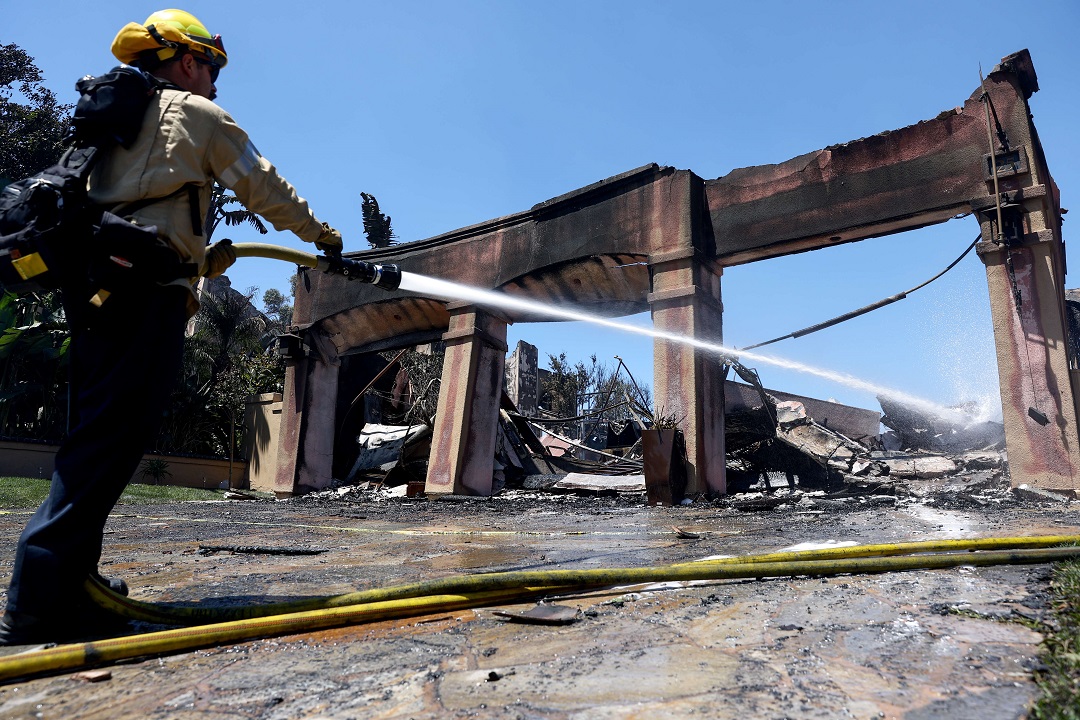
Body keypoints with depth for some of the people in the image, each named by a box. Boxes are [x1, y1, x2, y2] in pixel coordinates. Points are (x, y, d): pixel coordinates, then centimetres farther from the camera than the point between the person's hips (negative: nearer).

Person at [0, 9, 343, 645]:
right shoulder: (195, 112, 7)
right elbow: (265, 188, 7)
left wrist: (203, 259, 24)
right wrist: (323, 235, 19)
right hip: (146, 293, -9)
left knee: (96, 434, 10)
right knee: (113, 437, -13)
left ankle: (68, 579, 12)